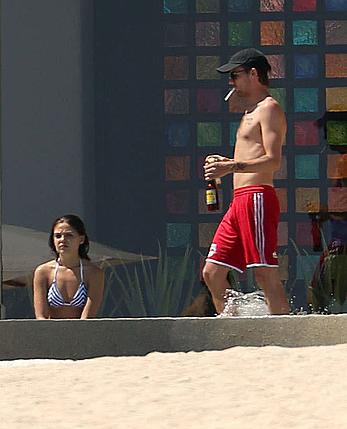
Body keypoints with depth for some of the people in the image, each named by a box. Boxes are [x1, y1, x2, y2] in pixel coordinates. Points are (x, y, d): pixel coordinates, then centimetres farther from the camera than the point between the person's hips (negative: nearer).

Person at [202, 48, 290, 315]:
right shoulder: (251, 112, 24)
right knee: (213, 273, 6)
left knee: (265, 274, -14)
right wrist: (224, 162, 15)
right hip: (240, 201, 10)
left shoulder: (269, 109, -6)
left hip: (257, 197, -10)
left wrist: (232, 167, -28)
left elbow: (273, 161, -17)